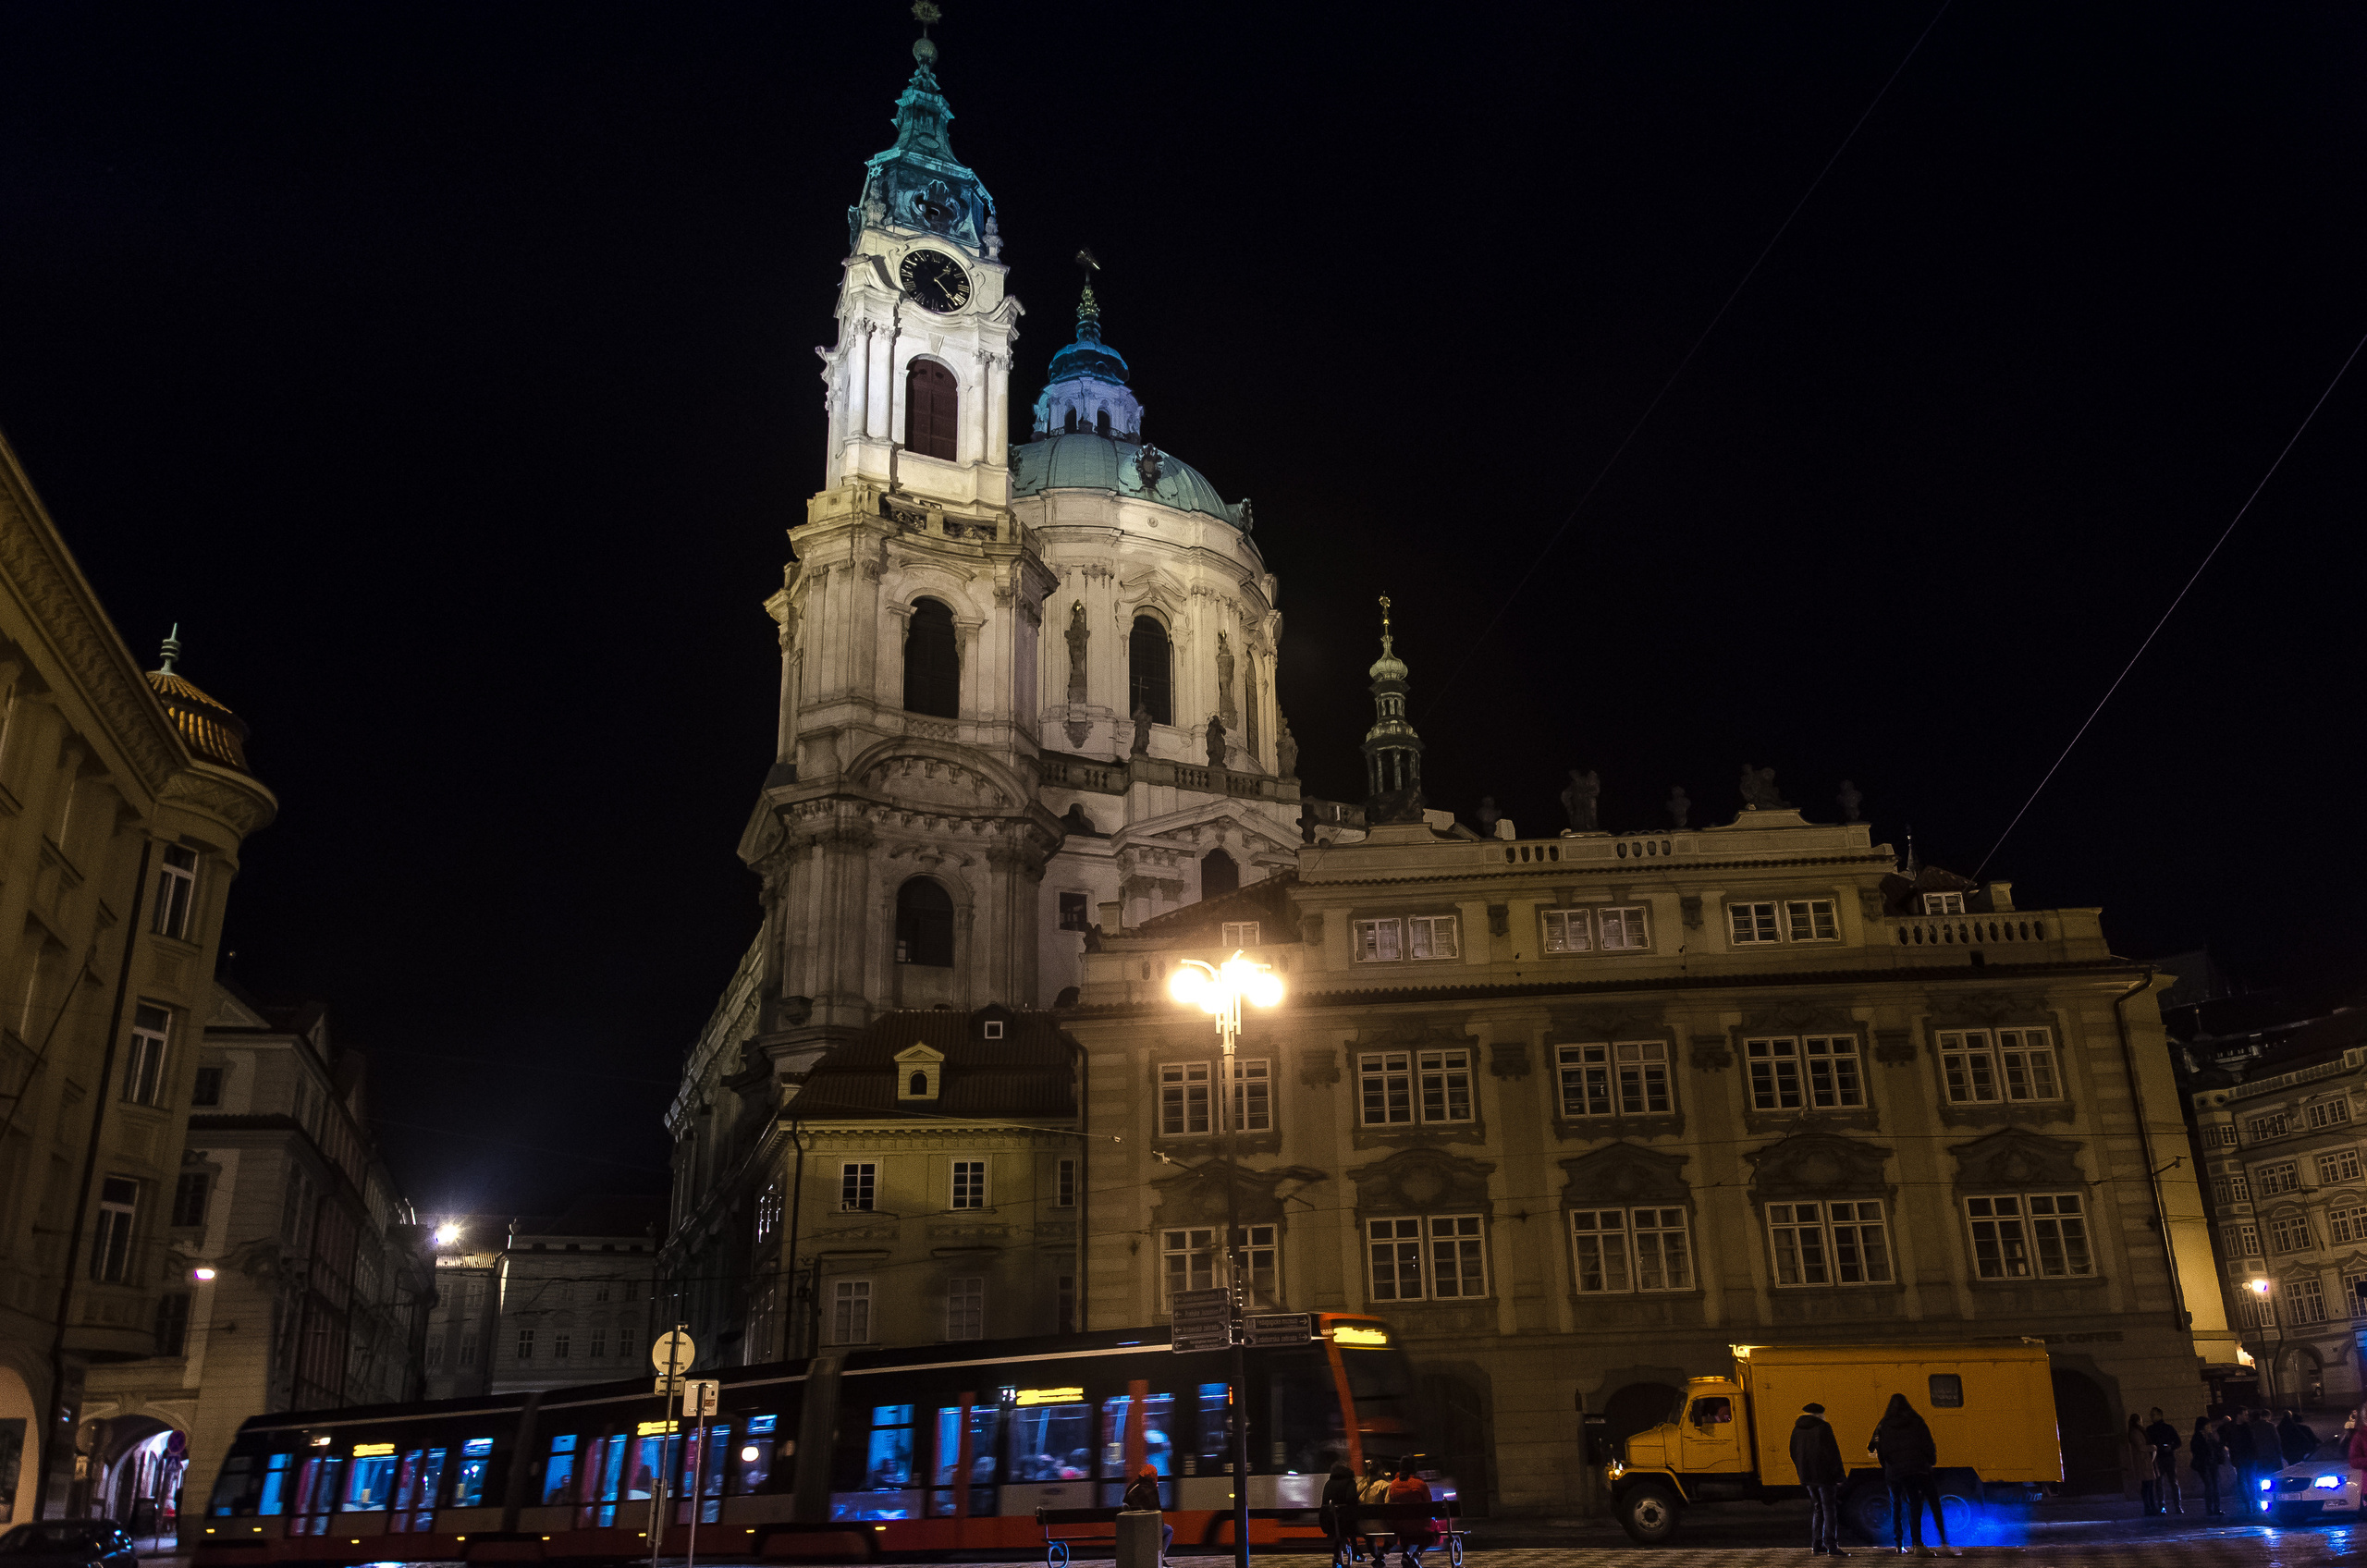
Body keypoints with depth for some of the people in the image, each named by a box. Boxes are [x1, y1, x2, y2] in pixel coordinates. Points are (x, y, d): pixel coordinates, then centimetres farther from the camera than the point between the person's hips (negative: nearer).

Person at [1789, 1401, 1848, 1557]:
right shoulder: (1823, 1427, -7)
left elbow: (1794, 1453, 15)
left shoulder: (1797, 1429, 12)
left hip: (1807, 1474, 6)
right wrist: (1839, 1474, -7)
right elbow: (1831, 1451, -12)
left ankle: (1816, 1544, 11)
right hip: (1824, 1474, -6)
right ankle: (1831, 1546, -11)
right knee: (1829, 1509, -4)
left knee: (1818, 1508, 15)